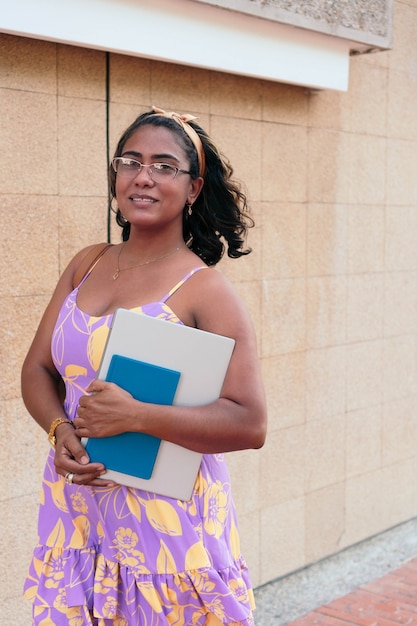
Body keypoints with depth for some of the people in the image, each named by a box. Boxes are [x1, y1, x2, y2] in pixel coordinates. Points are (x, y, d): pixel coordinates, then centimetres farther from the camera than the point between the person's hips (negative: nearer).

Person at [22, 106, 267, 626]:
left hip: (165, 519, -5)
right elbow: (37, 369, 10)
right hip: (75, 510, 5)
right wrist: (60, 429, -10)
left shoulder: (205, 290, -11)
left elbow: (250, 424, -17)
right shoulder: (87, 265, 7)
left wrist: (135, 415, -24)